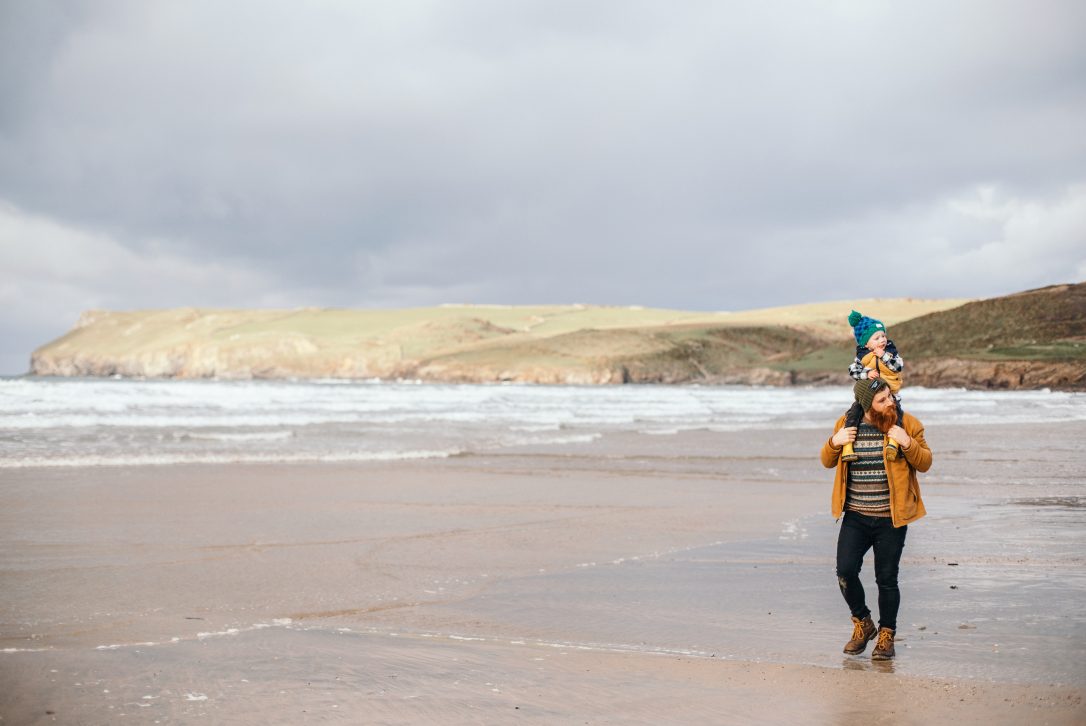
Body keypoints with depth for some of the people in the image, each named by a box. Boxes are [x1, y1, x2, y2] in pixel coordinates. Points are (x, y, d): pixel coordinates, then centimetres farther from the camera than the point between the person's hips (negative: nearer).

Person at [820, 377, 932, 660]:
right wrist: (835, 443, -9)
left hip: (891, 519, -2)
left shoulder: (907, 424, -3)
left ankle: (886, 635, 21)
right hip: (855, 517, 2)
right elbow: (827, 462, 12)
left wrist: (907, 443, -19)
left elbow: (925, 463, -2)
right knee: (845, 572, -7)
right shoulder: (846, 424, 3)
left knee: (886, 579, 3)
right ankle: (862, 624, 18)